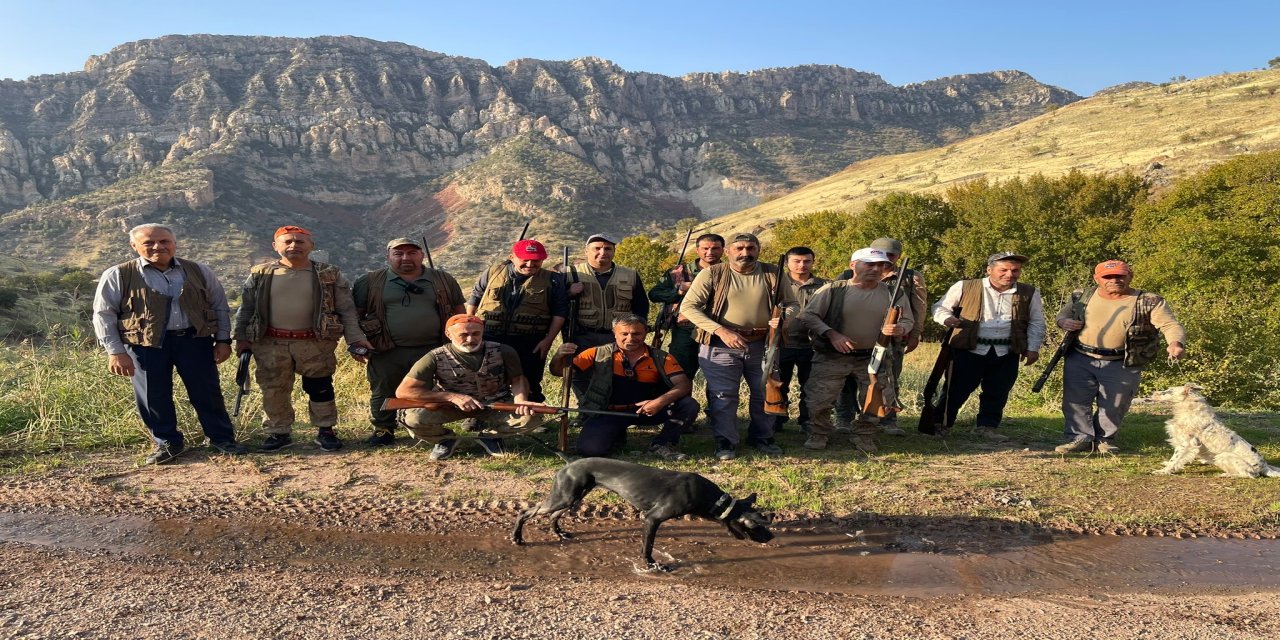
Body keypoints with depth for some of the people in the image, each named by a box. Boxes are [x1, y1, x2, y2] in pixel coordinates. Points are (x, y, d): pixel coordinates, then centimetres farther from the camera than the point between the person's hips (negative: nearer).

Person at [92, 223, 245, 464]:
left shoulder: (199, 272, 6)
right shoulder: (118, 276, 0)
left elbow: (219, 306, 12)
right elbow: (104, 314, 1)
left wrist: (223, 340, 7)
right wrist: (115, 352, -5)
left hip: (195, 340, 1)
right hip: (145, 344, -1)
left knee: (207, 392, 5)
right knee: (154, 397, 6)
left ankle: (222, 437, 21)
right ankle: (167, 443, 25)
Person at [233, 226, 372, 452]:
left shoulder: (329, 275, -1)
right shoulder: (260, 275, 4)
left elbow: (346, 309, 0)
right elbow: (246, 309, 11)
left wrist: (355, 339, -7)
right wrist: (241, 337, 5)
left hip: (315, 343, -1)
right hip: (271, 344, 1)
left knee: (320, 388, 5)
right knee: (274, 391, 8)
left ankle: (325, 431, 19)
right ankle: (279, 432, 24)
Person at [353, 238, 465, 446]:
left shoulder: (443, 280, 7)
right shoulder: (369, 282, 3)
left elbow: (458, 311, 11)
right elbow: (354, 313, 6)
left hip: (433, 350, 1)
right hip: (387, 353, 0)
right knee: (383, 393, 8)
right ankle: (383, 430, 25)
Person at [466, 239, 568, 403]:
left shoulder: (552, 280, -1)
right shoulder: (493, 273, 4)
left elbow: (560, 311, 0)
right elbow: (474, 298, 13)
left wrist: (548, 340, -7)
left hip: (530, 345, -1)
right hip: (488, 340, 2)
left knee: (528, 389, 6)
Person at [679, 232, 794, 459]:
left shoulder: (773, 274, 2)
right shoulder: (712, 274, -7)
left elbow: (791, 304, 11)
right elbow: (688, 307, -13)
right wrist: (722, 331, -22)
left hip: (762, 345, 3)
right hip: (720, 346, -3)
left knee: (766, 393, 14)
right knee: (723, 396, 2)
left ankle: (762, 438, 35)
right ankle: (725, 442, 20)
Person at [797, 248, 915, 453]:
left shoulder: (893, 293, -1)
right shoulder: (833, 290, -10)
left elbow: (909, 320, 8)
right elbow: (807, 315, -9)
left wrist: (900, 329, -18)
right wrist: (831, 334, -22)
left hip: (874, 358, 2)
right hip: (832, 357, -2)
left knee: (881, 401, 5)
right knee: (819, 400, -2)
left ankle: (864, 436, 30)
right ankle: (820, 433, 26)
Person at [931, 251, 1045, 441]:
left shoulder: (1029, 293, 7)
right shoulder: (965, 288, -1)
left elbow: (1036, 322, 13)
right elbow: (940, 307, 6)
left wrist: (1033, 348, 3)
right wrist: (947, 319, -15)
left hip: (1007, 354, 3)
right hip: (969, 349, -2)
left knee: (997, 393, 8)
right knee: (956, 389, 2)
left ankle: (987, 427, 23)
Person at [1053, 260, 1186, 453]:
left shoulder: (1149, 302, -7)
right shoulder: (1084, 297, 2)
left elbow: (1171, 325, -15)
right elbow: (1065, 311, 18)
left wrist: (1176, 343, -37)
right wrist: (1063, 321, -8)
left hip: (1123, 365, -1)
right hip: (1080, 360, 2)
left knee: (1113, 406, 11)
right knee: (1075, 401, 5)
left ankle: (1104, 440, 30)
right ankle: (1080, 437, 19)